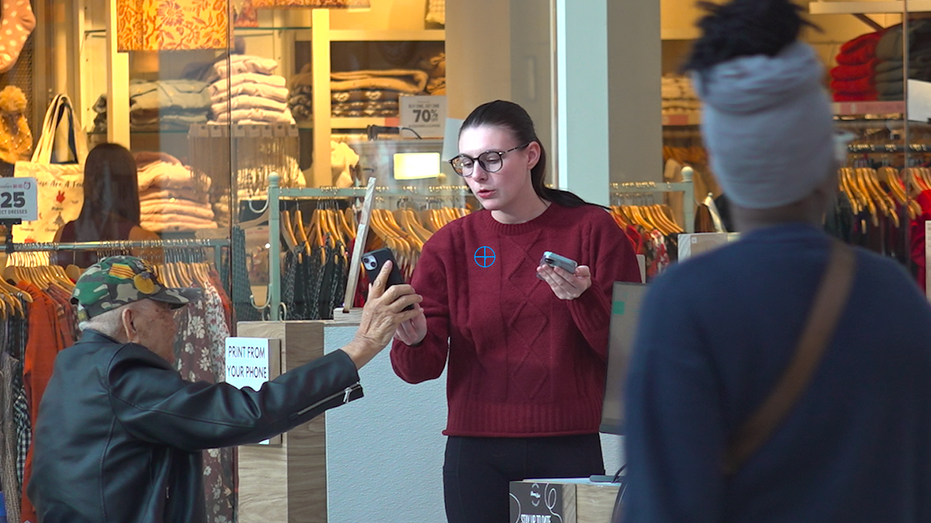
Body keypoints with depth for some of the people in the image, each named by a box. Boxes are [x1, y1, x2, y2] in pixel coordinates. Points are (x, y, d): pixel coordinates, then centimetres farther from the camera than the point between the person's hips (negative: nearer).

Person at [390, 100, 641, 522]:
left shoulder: (592, 230, 1)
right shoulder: (450, 245, 6)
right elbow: (421, 367, 0)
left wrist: (584, 297, -20)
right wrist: (413, 340, -22)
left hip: (569, 450, -1)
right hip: (477, 451, 1)